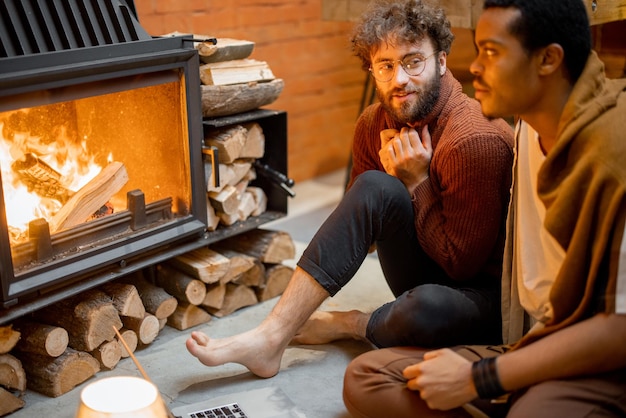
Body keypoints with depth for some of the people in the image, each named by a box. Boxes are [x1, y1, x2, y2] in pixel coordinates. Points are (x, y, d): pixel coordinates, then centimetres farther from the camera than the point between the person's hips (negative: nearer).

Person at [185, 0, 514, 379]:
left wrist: (417, 181, -20)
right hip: (429, 274, 6)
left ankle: (341, 325, -7)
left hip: (488, 292, -5)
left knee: (428, 307, -41)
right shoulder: (376, 124, -2)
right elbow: (363, 227, 5)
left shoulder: (476, 139, -25)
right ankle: (271, 337, -24)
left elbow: (461, 263, -20)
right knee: (376, 187, -23)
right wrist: (396, 177, -13)